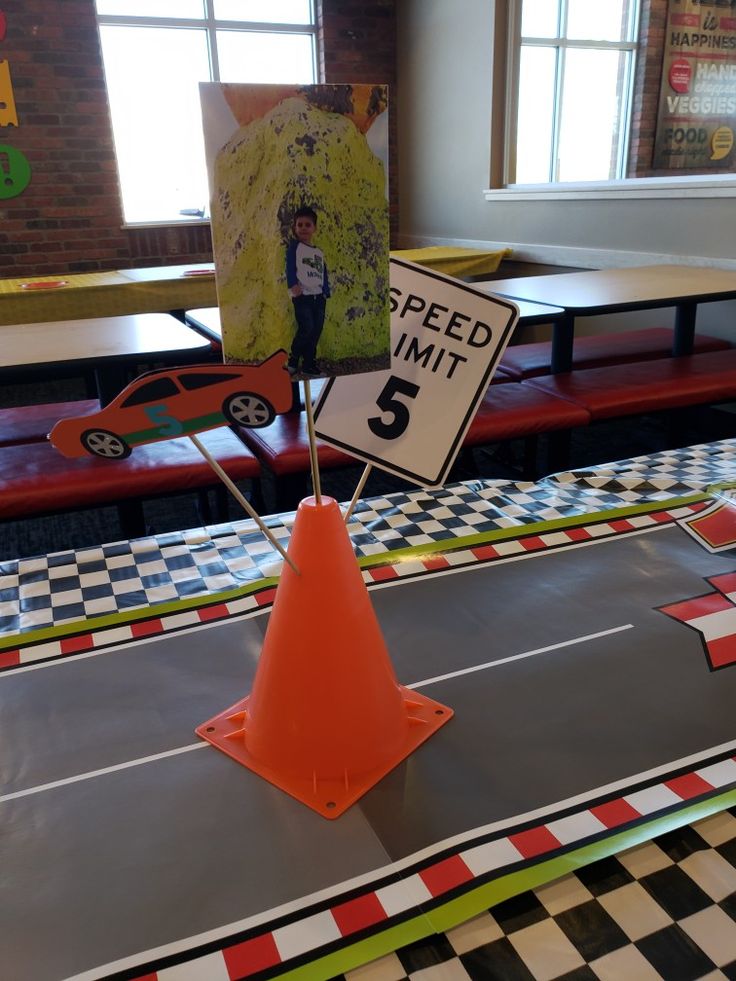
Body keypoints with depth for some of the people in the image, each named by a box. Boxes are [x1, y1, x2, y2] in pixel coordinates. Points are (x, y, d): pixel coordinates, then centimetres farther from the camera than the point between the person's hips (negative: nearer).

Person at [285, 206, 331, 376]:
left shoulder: (319, 252, 17)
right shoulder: (294, 246, 1)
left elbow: (324, 274, 18)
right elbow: (290, 267, -11)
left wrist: (326, 293, 10)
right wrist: (293, 285, -24)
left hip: (318, 296, 6)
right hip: (302, 296, -6)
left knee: (316, 330, 3)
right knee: (306, 328, -17)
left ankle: (309, 364, 12)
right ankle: (293, 360, 0)